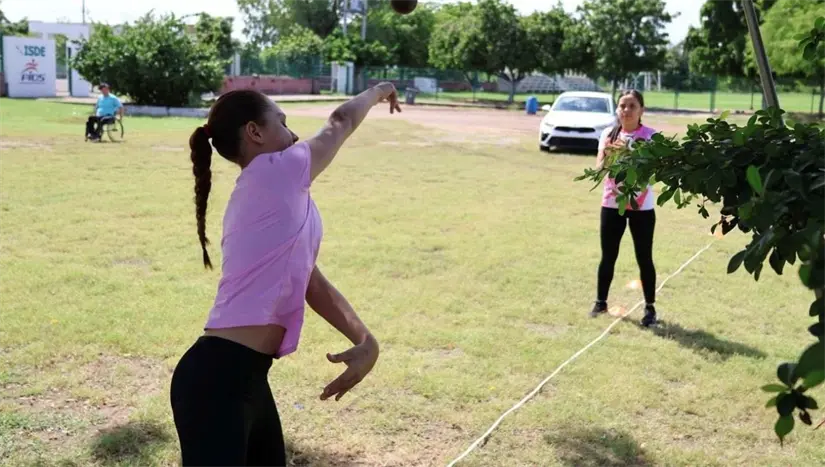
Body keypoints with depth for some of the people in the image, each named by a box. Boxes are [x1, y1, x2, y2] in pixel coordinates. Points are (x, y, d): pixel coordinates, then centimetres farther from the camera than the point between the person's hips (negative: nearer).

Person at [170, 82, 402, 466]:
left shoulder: (270, 199, 18)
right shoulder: (278, 172, -9)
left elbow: (312, 283, 14)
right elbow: (340, 122, 8)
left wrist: (365, 341, 5)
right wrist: (378, 92, 28)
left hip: (245, 376, 10)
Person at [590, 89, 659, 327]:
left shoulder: (650, 136, -6)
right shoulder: (608, 134, 4)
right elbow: (599, 169, -2)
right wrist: (608, 153, -21)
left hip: (641, 207, -3)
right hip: (611, 205, 3)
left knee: (644, 258, 3)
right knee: (608, 256, 9)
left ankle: (650, 308, 14)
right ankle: (601, 302, 24)